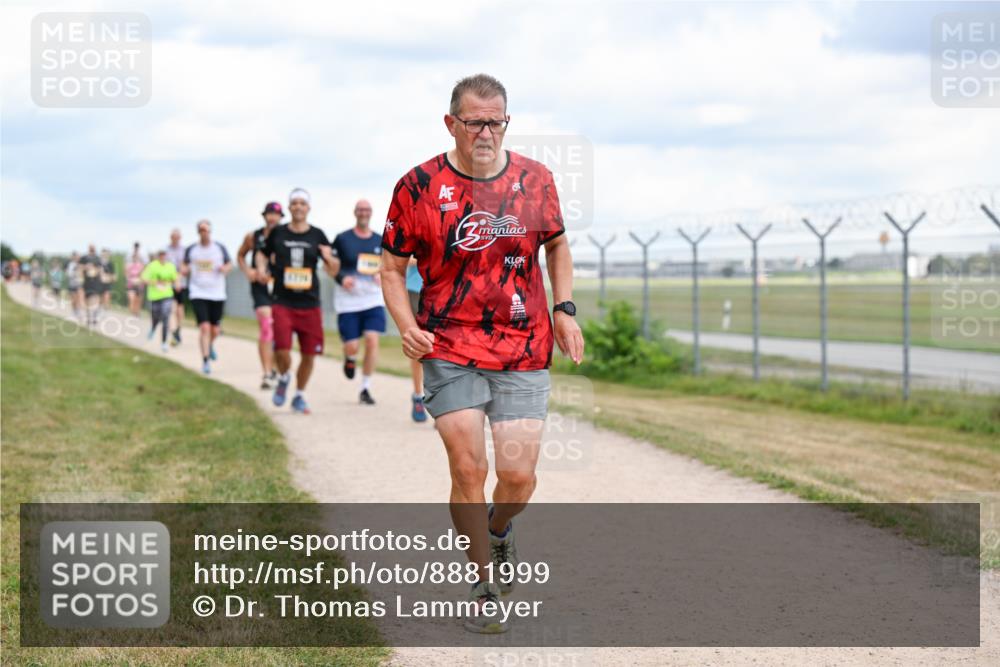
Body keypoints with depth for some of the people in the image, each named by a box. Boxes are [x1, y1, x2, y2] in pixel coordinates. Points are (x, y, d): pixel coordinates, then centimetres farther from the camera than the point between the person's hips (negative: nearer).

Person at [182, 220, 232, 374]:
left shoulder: (220, 248, 3)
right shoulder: (191, 250, 3)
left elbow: (229, 264, 13)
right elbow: (185, 268, 14)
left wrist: (225, 268, -10)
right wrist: (184, 270, -10)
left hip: (217, 294, 1)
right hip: (198, 294, -1)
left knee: (215, 329, 8)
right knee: (204, 327, -14)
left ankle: (210, 345, 44)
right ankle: (205, 361, -7)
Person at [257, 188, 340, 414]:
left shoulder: (317, 236, 3)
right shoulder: (277, 233, 3)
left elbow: (333, 271, 4)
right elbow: (263, 253, 20)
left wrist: (330, 260, -18)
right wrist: (261, 268, 0)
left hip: (310, 304, 1)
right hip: (283, 302, -1)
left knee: (309, 353, 4)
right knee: (282, 350, -16)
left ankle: (299, 396, 26)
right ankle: (283, 379, 18)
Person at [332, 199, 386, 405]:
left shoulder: (380, 241, 8)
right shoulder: (342, 239, 1)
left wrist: (382, 276, -5)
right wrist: (341, 278, -14)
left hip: (373, 298, 2)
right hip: (348, 300, -2)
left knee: (372, 340, -13)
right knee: (352, 346, -6)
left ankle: (365, 388, -2)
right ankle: (350, 359, 34)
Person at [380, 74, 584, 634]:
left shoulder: (536, 179, 3)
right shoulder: (419, 186, -4)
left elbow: (557, 245, 20)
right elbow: (393, 267, 4)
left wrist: (565, 309, 7)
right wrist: (407, 324, -12)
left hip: (525, 354, 2)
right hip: (450, 353, -2)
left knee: (519, 477, -2)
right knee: (468, 470, -6)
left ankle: (498, 529, 34)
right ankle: (486, 585, 13)